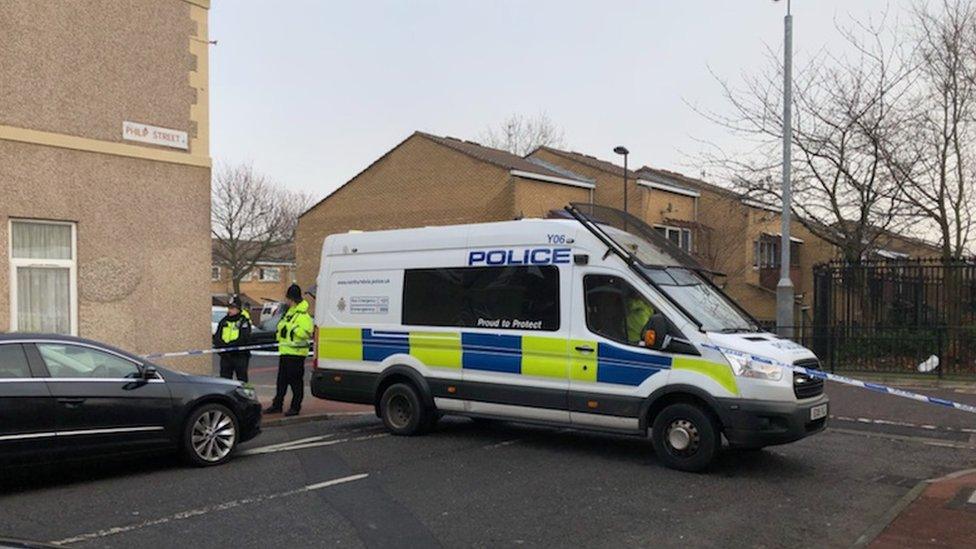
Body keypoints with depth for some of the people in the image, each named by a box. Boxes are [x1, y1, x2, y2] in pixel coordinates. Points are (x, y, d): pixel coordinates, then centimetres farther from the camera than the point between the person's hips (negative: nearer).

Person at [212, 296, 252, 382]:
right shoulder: (224, 321, 11)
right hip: (225, 355, 5)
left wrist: (229, 345, -24)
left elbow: (244, 338, -18)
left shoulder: (244, 321, -7)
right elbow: (217, 336, 8)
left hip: (240, 355, -5)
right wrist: (220, 345, -14)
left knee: (242, 378, 3)